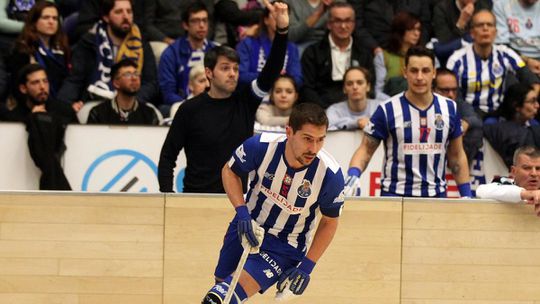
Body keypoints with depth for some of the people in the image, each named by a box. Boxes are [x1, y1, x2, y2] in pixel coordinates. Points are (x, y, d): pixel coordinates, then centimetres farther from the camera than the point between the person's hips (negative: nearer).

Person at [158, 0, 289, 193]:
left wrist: (282, 29, -22)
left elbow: (272, 70, -8)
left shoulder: (245, 101, 5)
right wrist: (167, 195, -10)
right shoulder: (190, 110, -3)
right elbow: (167, 157, 2)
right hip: (197, 198, -2)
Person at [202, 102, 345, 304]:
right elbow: (229, 171, -2)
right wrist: (242, 211, -16)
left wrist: (307, 266, -12)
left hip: (286, 247, -3)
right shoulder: (261, 146, -24)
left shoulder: (330, 174, -26)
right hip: (246, 227, 3)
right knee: (221, 282, 23)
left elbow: (329, 221, -7)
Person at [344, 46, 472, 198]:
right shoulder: (387, 110, -4)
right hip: (394, 195, -3)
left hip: (436, 196, 3)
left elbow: (457, 156, 13)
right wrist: (353, 174, -21)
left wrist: (466, 195, 8)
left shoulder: (449, 109, 5)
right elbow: (366, 149, -2)